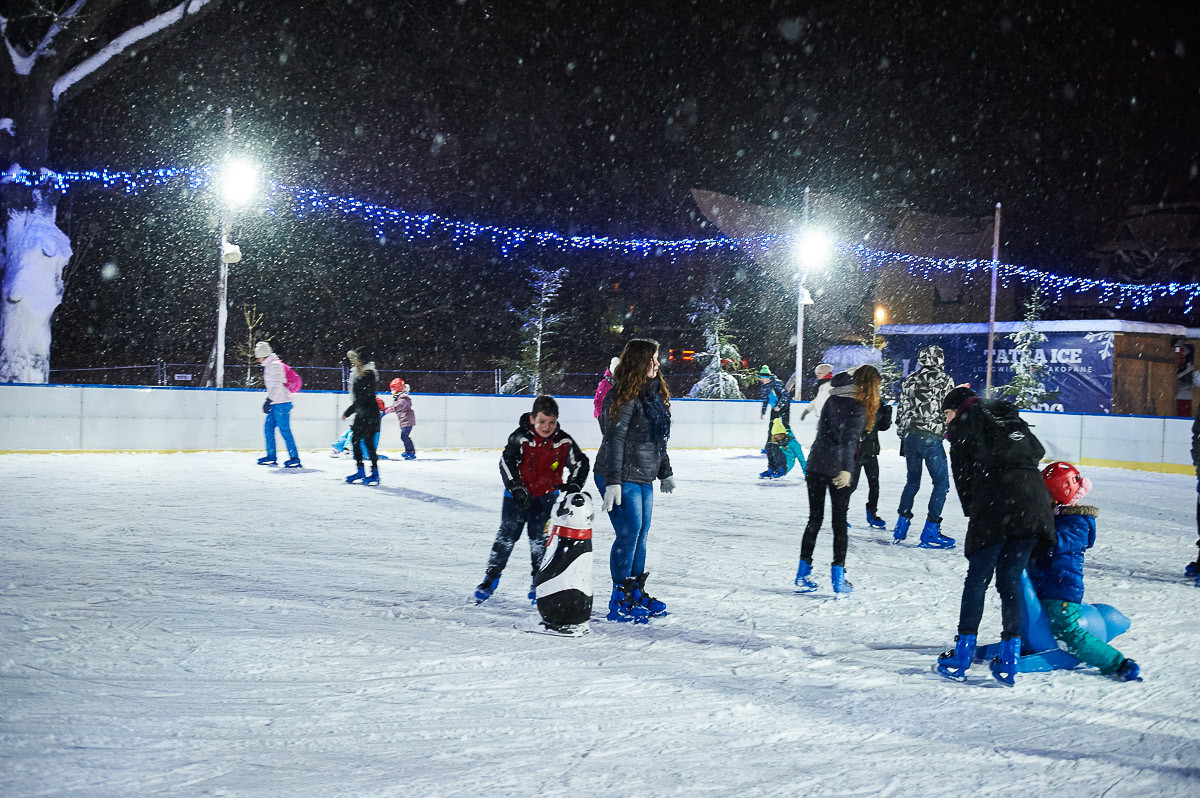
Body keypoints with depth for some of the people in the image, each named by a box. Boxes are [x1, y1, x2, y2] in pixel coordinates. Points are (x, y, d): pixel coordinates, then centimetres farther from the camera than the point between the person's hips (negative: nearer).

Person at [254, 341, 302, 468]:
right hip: (276, 403, 10)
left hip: (282, 403, -10)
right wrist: (270, 401, 25)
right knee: (268, 427, 11)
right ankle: (271, 457, 16)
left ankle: (295, 459, -8)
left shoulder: (275, 365, -14)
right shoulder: (268, 365, 18)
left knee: (284, 429, -10)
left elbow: (277, 385, -22)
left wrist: (269, 400, -24)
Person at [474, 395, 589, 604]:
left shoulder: (564, 442, -10)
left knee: (539, 539, 1)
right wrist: (517, 489, -24)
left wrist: (573, 486, -12)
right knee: (507, 535, 0)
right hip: (517, 495, -1)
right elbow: (506, 463, -17)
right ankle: (491, 577, 10)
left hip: (546, 495, 1)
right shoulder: (520, 438, -17)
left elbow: (580, 463, 0)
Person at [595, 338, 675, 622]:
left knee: (641, 535, 13)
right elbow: (613, 440, -19)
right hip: (623, 479, -9)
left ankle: (636, 592, 24)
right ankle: (620, 601, 2)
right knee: (629, 534, -7)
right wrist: (613, 482, -22)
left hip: (644, 480, 9)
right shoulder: (624, 396, -16)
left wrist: (665, 472, 26)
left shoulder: (654, 393, 13)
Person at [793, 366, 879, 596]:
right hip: (837, 469, -6)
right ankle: (838, 577, 4)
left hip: (815, 463, 6)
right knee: (839, 521, 5)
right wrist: (846, 469, -36)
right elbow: (849, 440, -27)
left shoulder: (834, 397, 5)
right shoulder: (858, 408, -13)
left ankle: (803, 574, 13)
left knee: (815, 519, 13)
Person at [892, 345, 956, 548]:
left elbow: (900, 411, 16)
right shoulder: (944, 380, -2)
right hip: (931, 438, -6)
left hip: (909, 436, 6)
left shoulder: (910, 380, 14)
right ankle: (930, 532, -2)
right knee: (941, 483, 2)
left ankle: (901, 526, 20)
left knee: (912, 480, 20)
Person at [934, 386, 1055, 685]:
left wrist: (972, 512, 18)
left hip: (994, 505, -5)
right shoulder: (1010, 417, 29)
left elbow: (963, 474, 10)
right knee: (1010, 580, 10)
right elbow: (1036, 452, 23)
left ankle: (962, 652, 4)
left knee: (977, 579, 3)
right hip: (1035, 501, 5)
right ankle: (1010, 657, 6)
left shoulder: (965, 423, 13)